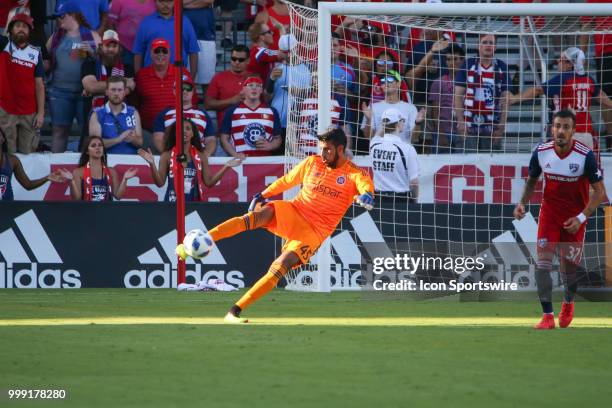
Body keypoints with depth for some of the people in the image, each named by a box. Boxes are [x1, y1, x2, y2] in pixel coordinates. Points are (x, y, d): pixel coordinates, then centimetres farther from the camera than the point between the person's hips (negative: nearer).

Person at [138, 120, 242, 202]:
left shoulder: (200, 156, 9)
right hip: (173, 203, -2)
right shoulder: (167, 156, 3)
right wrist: (152, 164, -14)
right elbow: (160, 182, -1)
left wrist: (226, 167, 3)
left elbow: (209, 182, 9)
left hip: (194, 203, 2)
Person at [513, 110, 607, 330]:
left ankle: (568, 303, 39)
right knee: (543, 261, -14)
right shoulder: (541, 152, -10)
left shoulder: (585, 156, -19)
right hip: (549, 213, 2)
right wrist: (522, 203, -8)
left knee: (569, 268, 6)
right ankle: (548, 316, -11)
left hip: (575, 218, -2)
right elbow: (531, 181, 9)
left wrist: (581, 218, -21)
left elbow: (599, 192, -12)